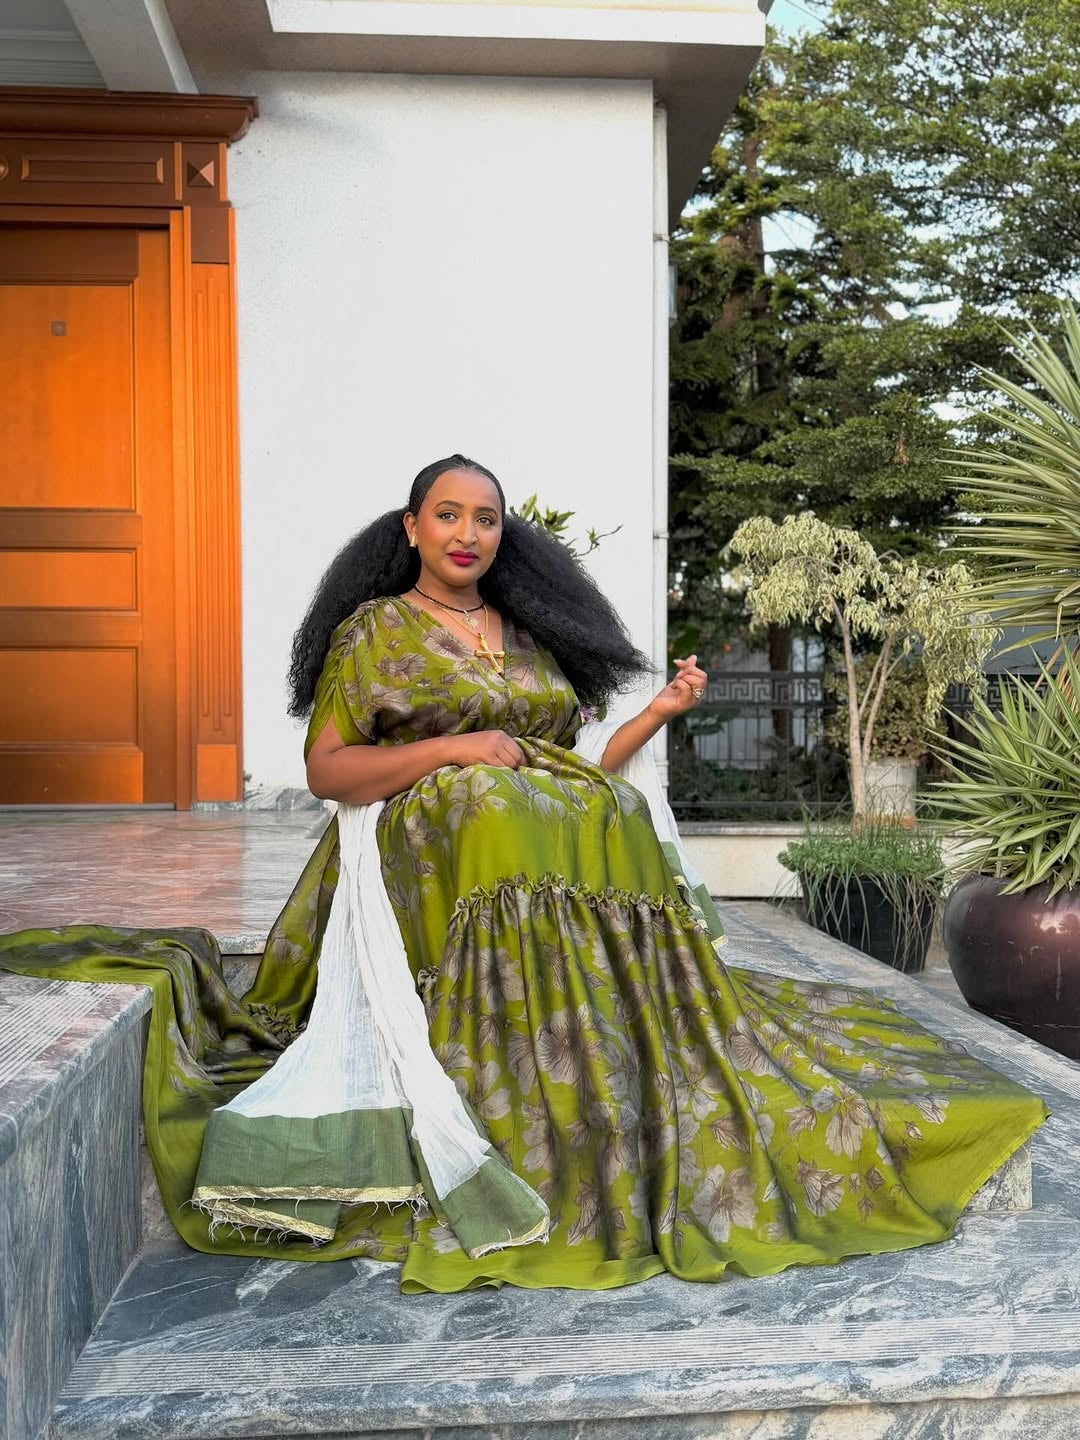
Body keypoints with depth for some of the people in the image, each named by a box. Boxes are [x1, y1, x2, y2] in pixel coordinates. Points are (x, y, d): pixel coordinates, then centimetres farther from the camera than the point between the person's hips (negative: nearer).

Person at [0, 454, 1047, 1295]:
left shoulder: (535, 634, 23)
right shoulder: (374, 630, 11)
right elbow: (326, 769, 2)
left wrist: (660, 712, 8)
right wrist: (448, 750, -10)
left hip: (589, 859, 5)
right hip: (451, 858, -5)